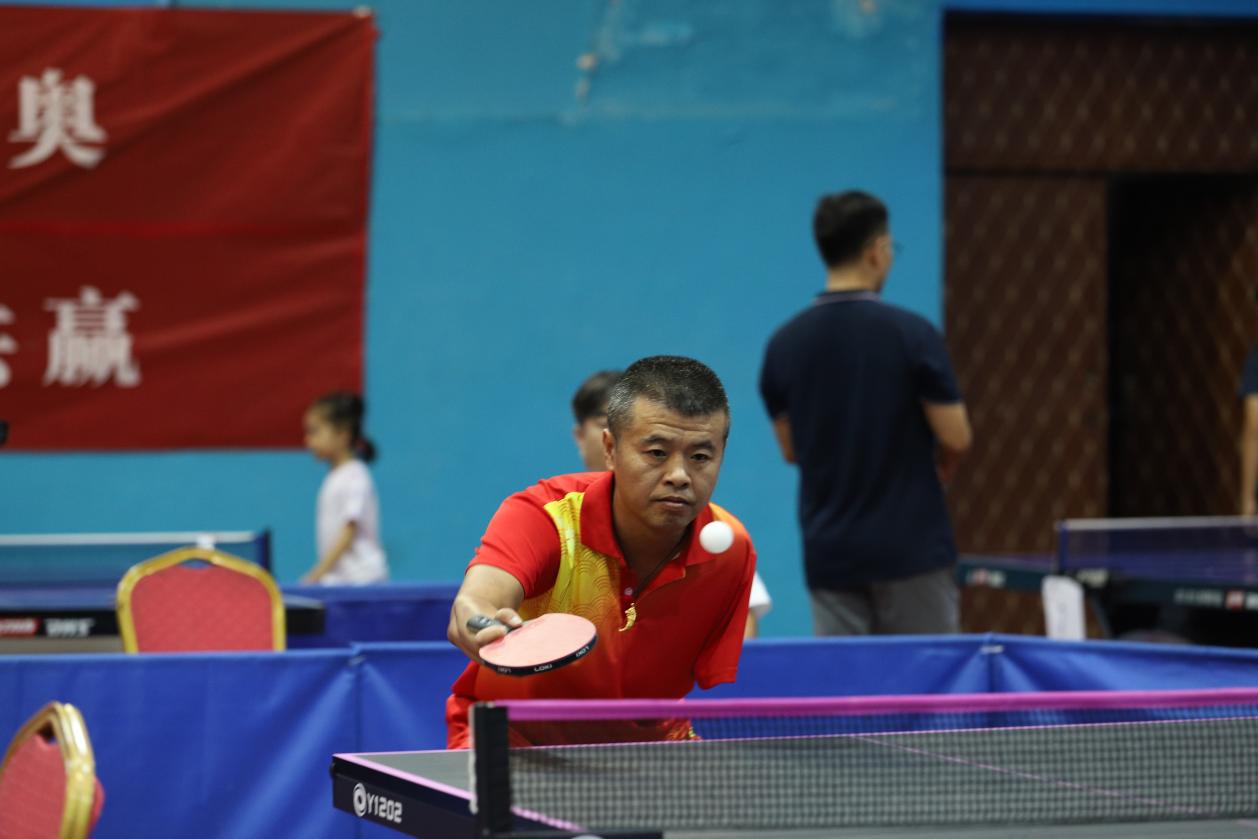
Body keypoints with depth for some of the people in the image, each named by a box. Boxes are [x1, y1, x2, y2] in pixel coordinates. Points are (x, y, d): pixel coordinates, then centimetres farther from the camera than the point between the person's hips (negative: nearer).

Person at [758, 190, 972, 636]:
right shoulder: (911, 334, -11)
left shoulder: (784, 344, 1)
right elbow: (955, 437, -9)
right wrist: (940, 465, 12)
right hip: (910, 549, -3)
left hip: (829, 553, 3)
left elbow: (790, 448, 10)